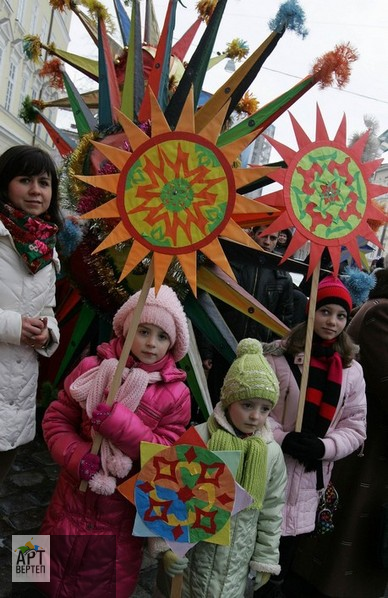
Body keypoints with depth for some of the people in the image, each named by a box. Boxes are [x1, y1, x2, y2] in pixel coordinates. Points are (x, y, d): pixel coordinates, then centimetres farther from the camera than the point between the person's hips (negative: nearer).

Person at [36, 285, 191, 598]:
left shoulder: (176, 393, -13)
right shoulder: (92, 367, -9)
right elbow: (56, 418, -3)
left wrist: (115, 419, -29)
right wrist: (77, 456, -21)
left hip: (123, 510, -1)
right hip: (74, 497, 2)